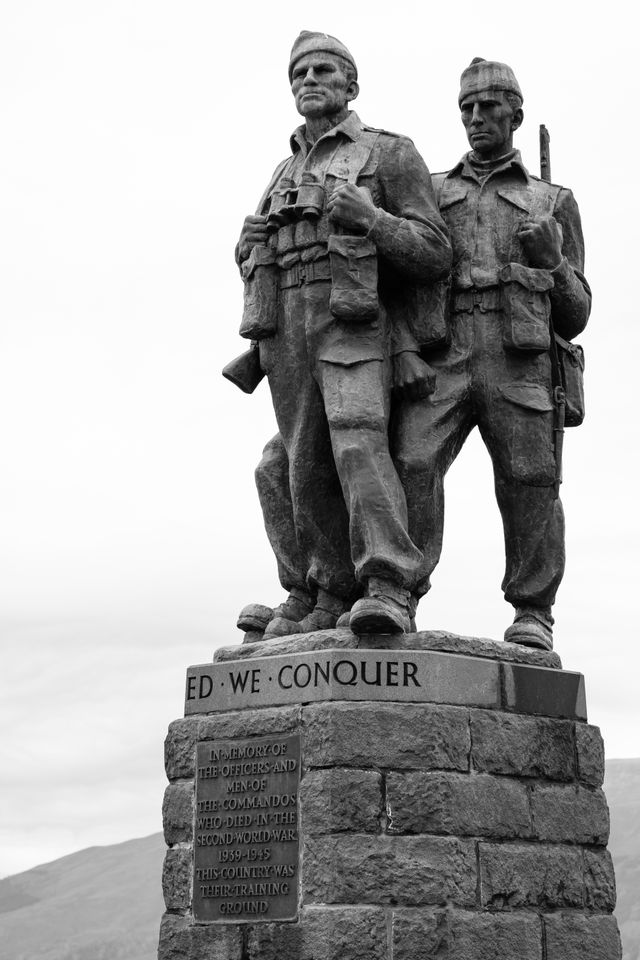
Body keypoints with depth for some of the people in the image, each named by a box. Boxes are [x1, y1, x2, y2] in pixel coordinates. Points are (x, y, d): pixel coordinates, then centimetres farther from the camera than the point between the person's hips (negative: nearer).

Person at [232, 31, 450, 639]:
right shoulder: (285, 175, 26)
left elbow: (434, 256, 0)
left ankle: (386, 591, -33)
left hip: (355, 323, -6)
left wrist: (367, 218, -15)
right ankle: (328, 597, 9)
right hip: (285, 332, 6)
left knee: (357, 441, -24)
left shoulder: (390, 154, 8)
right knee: (304, 464, 1)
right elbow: (253, 258, 32)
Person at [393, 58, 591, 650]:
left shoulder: (554, 205, 21)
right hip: (442, 359, 0)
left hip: (519, 362, 0)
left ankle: (532, 616, -1)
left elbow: (573, 317, 16)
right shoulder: (432, 193, 24)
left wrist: (552, 262, -5)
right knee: (412, 465, -19)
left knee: (530, 481, -10)